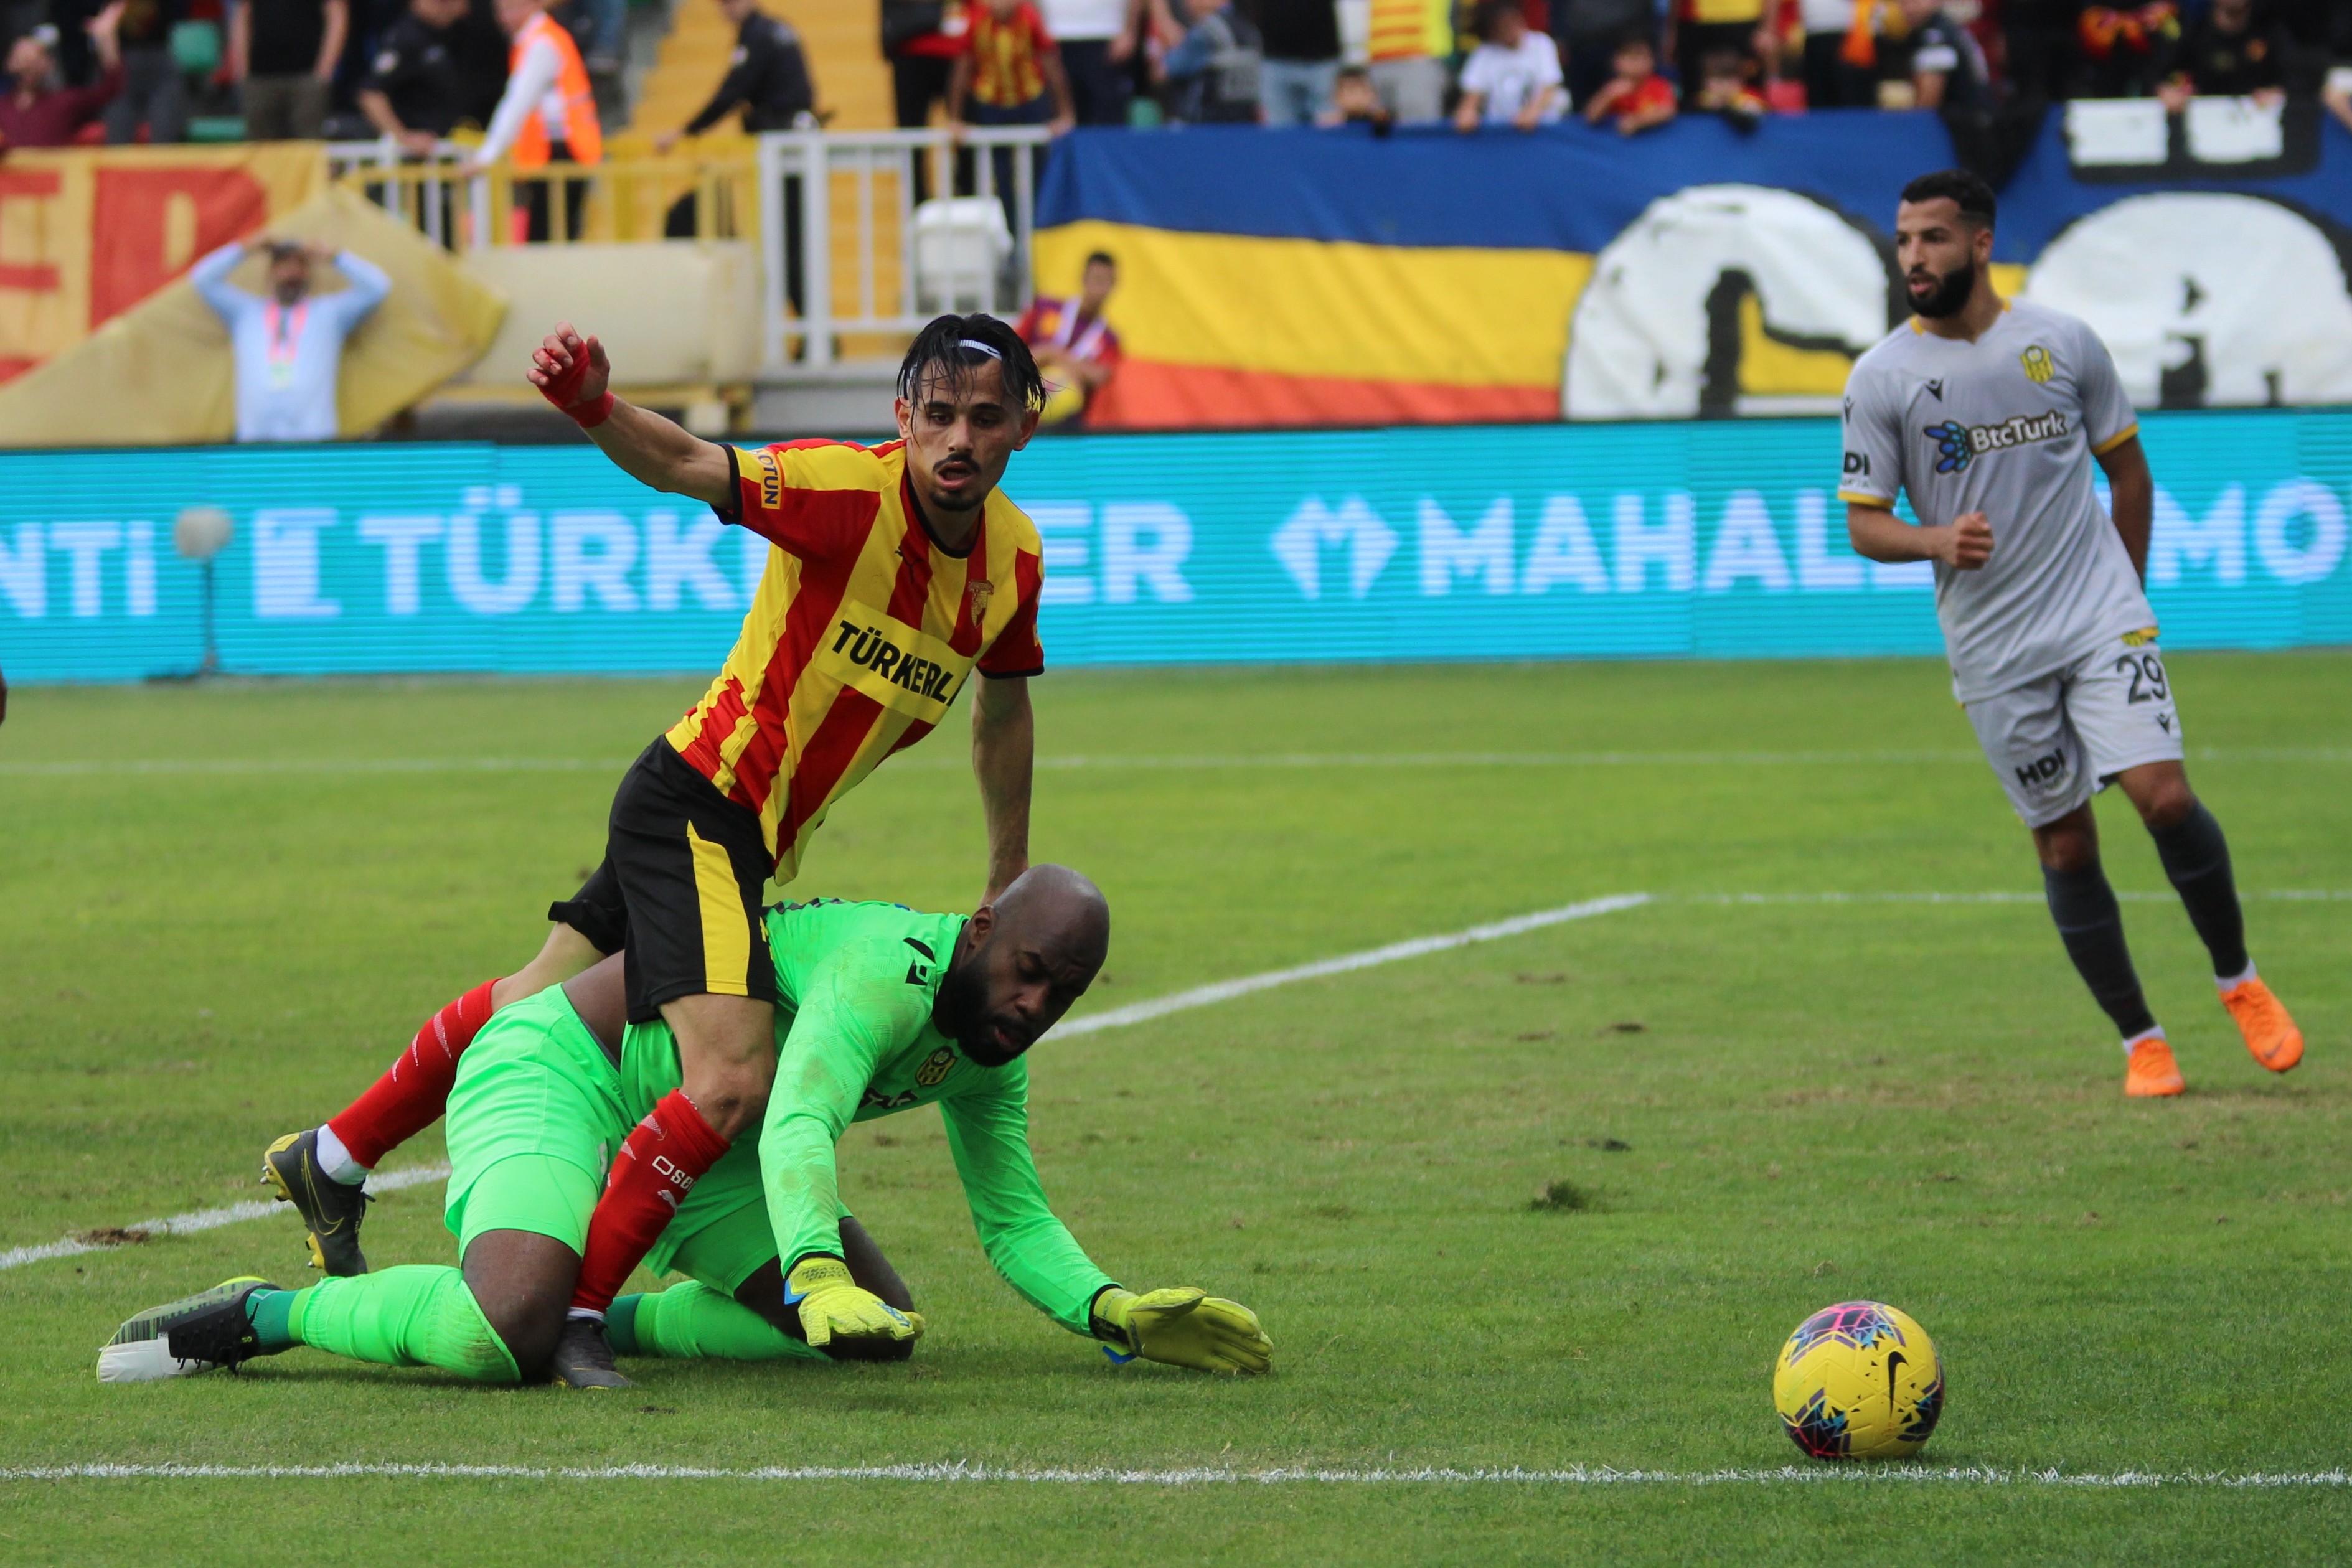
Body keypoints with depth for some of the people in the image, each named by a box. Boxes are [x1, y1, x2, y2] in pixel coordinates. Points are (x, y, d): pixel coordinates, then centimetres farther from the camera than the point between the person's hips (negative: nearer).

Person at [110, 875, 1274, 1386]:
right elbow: (800, 1128, -42)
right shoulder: (893, 971, -28)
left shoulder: (990, 1058, 3)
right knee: (508, 1330, -35)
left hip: (685, 1139, 10)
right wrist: (820, 1275, -59)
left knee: (877, 1323, 3)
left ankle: (597, 1322, 8)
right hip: (553, 1072, -10)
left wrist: (1113, 1313, -5)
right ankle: (252, 1318, -15)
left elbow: (1016, 1225, 13)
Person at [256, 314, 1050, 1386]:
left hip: (754, 840, 8)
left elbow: (1003, 709, 19)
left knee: (547, 999, 24)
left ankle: (330, 1163, 42)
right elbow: (688, 468, -34)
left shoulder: (1014, 555, 1)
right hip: (698, 802, -8)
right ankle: (569, 1310, -13)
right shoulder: (850, 491, -21)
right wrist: (595, 409, -56)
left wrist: (1010, 885, 28)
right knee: (732, 1082, -23)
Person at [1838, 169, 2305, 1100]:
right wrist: (1936, 541, -19)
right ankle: (2140, 1042, 13)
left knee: (2164, 795, -14)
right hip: (1992, 652, 0)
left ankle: (2239, 981, 8)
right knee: (2064, 841, 2)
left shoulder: (2065, 344, 2)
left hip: (2103, 621, 0)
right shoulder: (1882, 377, -1)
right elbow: (1864, 525, 1)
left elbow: (2128, 470, 14)